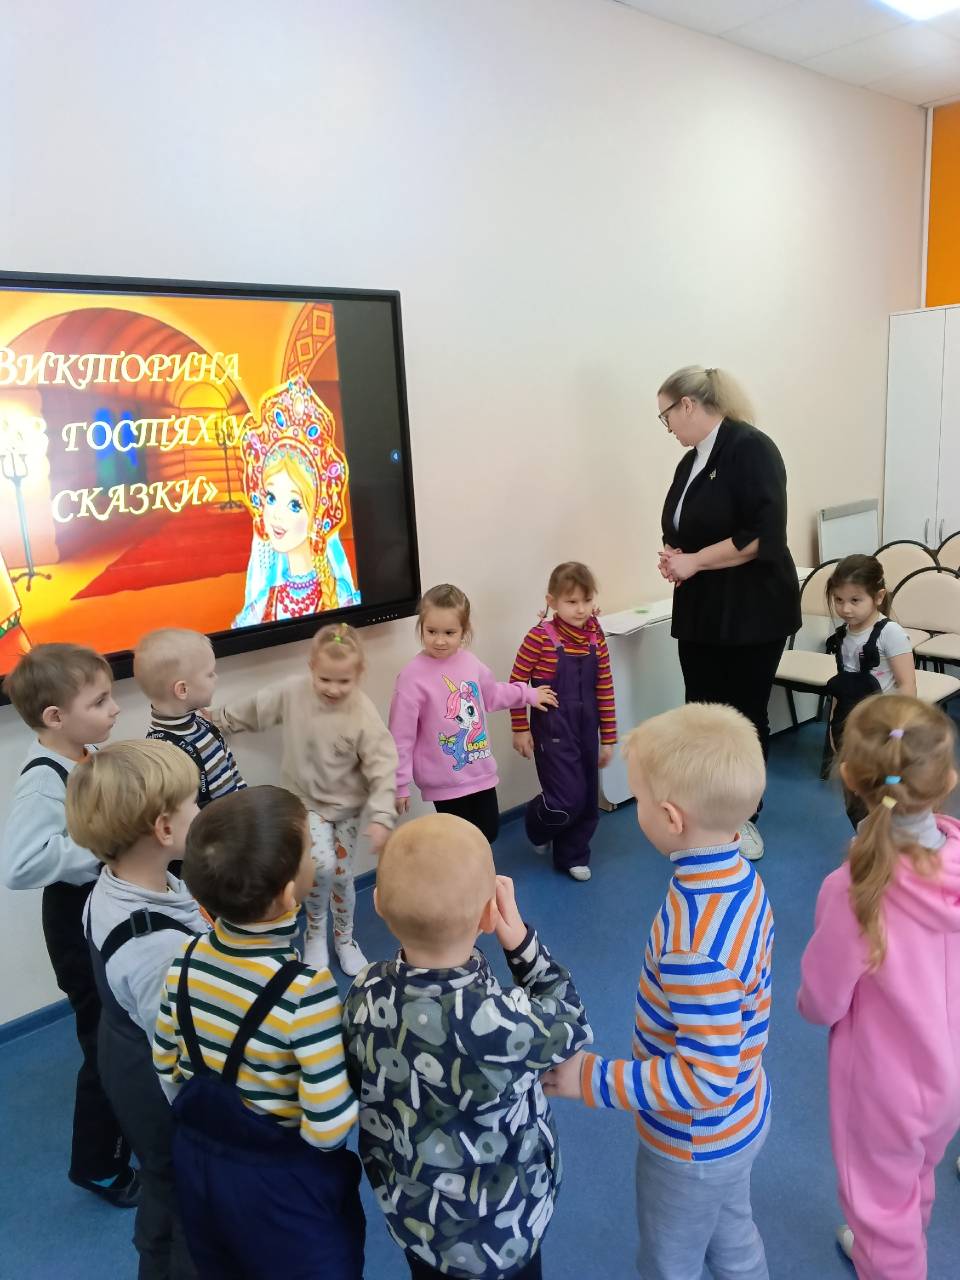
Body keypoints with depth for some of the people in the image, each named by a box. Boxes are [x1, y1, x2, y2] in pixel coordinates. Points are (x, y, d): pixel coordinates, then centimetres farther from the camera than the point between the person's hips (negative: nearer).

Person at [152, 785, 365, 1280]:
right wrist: (357, 1086, -8)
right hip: (284, 1186, -5)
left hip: (198, 1165, 5)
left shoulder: (187, 959, -12)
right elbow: (326, 1131, -27)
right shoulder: (305, 990, -32)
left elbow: (166, 1070, 1)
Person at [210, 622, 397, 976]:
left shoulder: (364, 715, -23)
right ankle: (315, 930, 13)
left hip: (347, 805, 0)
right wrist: (217, 719, 11)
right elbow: (255, 708, 1)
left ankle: (344, 938, 38)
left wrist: (381, 817, -28)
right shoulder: (292, 692, -17)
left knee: (342, 874, 9)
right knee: (321, 865, -18)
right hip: (307, 801, 0)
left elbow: (383, 768, -21)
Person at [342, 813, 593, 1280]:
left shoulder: (364, 995, -24)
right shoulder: (505, 1026, -40)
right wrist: (520, 940, -21)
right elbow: (572, 1026, -16)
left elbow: (364, 1099, -5)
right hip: (496, 1233, -4)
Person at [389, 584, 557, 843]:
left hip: (481, 772, 6)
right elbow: (401, 736, -16)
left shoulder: (469, 662, -3)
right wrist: (400, 784, -14)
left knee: (488, 832, 20)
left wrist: (528, 694, 27)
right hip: (445, 781, -6)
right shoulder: (413, 676, -20)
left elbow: (492, 694, 20)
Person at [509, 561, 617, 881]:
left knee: (587, 801, 12)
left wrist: (608, 738, 7)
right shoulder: (540, 638, -15)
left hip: (586, 731, 5)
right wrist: (520, 729, -5)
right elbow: (517, 683, -8)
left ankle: (572, 856, 33)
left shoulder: (596, 638, 0)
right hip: (553, 732, -5)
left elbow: (605, 690, 5)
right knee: (568, 800, -7)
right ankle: (537, 824, 26)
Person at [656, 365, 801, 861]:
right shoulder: (691, 462, 11)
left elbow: (761, 535, -22)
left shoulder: (750, 447, -14)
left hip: (751, 612, -7)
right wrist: (672, 557, -4)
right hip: (701, 611, 7)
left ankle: (745, 818, 22)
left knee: (746, 717, 6)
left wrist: (693, 562, -16)